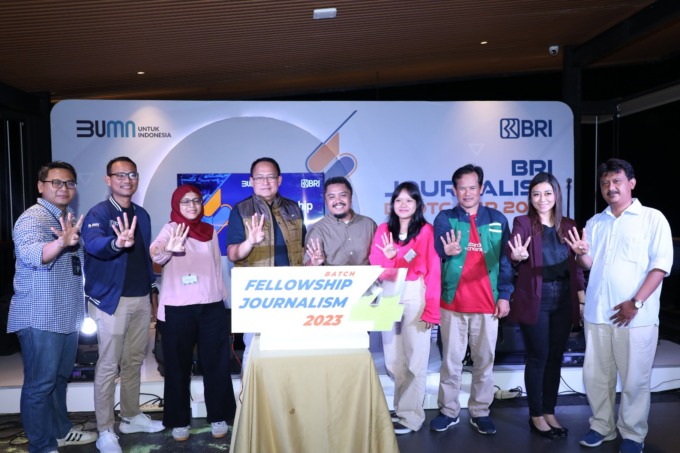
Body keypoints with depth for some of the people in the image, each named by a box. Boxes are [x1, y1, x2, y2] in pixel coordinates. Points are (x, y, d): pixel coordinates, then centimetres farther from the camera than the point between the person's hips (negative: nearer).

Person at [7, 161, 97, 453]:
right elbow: (31, 254, -35)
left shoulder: (69, 219, 14)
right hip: (40, 318, -8)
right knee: (40, 383, 2)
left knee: (60, 377, 20)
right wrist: (62, 242, -51)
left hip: (68, 316, 9)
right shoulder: (32, 218, -13)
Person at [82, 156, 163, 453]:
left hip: (141, 298, 6)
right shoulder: (98, 213, -9)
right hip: (112, 300, -6)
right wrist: (117, 243, -51)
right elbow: (93, 243, -30)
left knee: (134, 361, 15)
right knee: (109, 365, 0)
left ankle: (131, 417, 28)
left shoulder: (141, 215, 11)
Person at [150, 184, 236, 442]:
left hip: (212, 306, 3)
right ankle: (179, 421, 19)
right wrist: (166, 250, -46)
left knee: (216, 363, 6)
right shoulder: (170, 229, -2)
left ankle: (218, 417, 19)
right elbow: (156, 253, -23)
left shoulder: (210, 231, 12)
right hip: (178, 308, -3)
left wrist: (222, 297, 13)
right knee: (179, 365, 6)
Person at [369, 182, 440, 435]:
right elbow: (375, 268, 3)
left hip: (416, 296, -3)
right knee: (393, 358, 8)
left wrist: (431, 308, -13)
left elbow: (433, 271, -7)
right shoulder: (383, 230, 8)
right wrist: (388, 256, -18)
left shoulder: (426, 230, -3)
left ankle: (410, 416, 16)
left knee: (414, 357, 3)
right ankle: (402, 406, 26)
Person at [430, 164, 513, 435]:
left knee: (484, 361, 10)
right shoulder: (445, 219, 2)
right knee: (451, 361, 8)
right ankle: (449, 411, 22)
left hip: (487, 303, 1)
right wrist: (448, 252, -30)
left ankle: (480, 412, 24)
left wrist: (504, 295, 0)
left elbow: (505, 260, 6)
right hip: (452, 303, -1)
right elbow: (434, 255, -8)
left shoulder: (497, 219, 6)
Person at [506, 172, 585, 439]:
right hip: (535, 300, -4)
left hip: (564, 300, 4)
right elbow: (511, 250, -22)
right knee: (538, 357, 2)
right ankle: (536, 416, 15)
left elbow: (575, 265, 10)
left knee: (555, 357, 12)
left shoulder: (568, 225, 7)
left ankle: (550, 412, 25)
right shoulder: (523, 223, -4)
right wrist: (518, 255, -44)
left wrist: (582, 297, 5)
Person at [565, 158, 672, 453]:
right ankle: (601, 426, 27)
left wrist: (636, 302, -15)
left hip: (636, 314, -4)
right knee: (596, 375, 11)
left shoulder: (652, 218, 0)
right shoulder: (595, 223, 14)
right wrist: (581, 253, -10)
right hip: (597, 313, 4)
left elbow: (661, 264, -7)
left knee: (634, 379, 5)